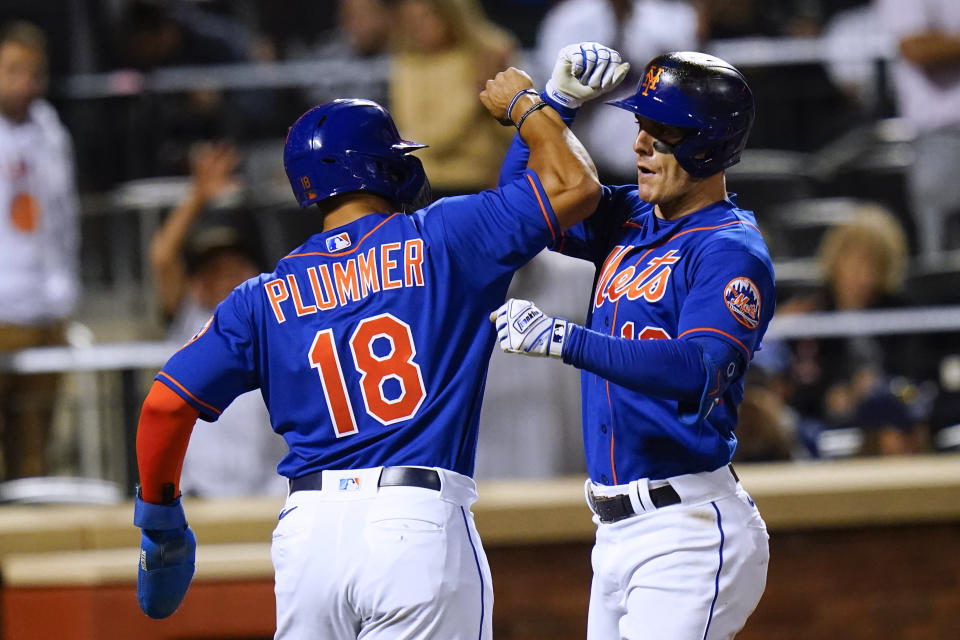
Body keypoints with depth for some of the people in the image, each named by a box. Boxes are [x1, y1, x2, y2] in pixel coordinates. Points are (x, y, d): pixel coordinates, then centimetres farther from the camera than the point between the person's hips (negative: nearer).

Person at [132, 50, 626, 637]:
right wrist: (525, 105, 25)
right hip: (420, 523, -3)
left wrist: (159, 522, 20)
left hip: (308, 529, 3)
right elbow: (575, 185, 7)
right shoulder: (439, 242, 4)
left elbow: (166, 405, 6)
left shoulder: (263, 300, 12)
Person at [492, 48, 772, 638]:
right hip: (617, 532, 9)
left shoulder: (731, 251, -13)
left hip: (689, 531, -9)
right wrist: (556, 101, 5)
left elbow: (699, 373, -28)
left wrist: (562, 339, -35)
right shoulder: (630, 219, 13)